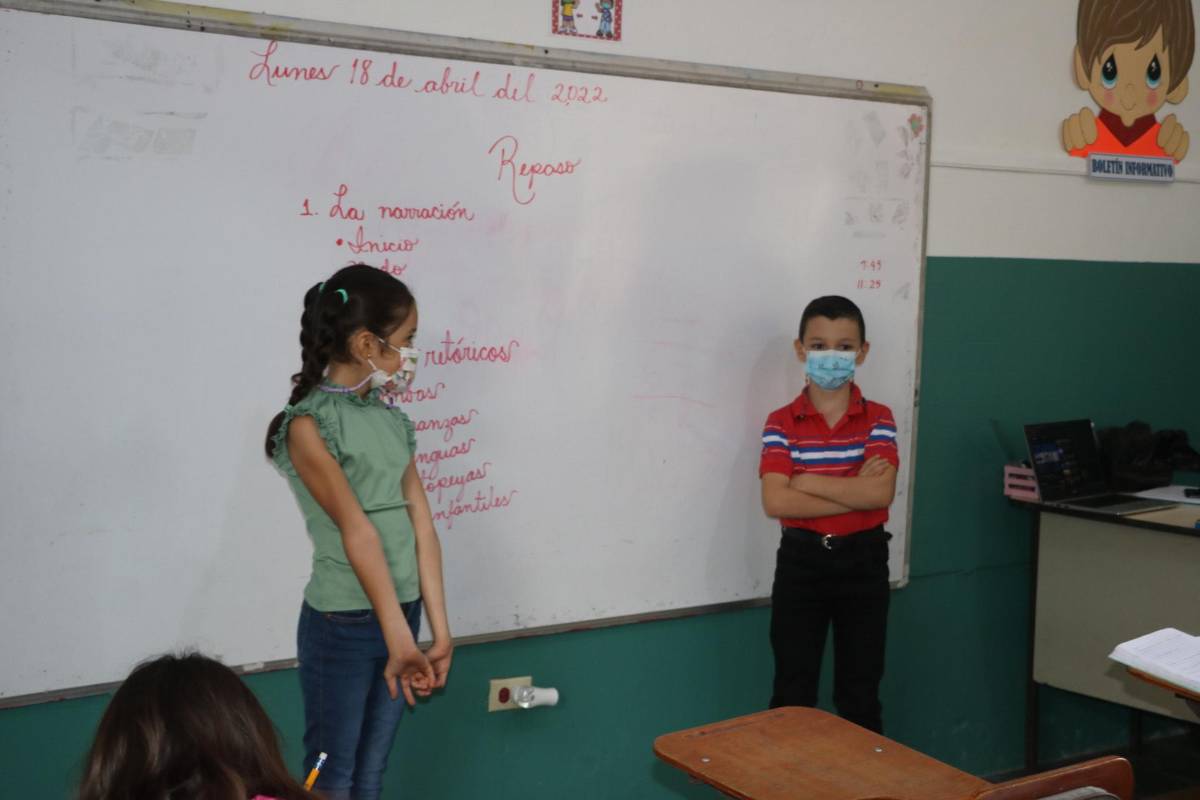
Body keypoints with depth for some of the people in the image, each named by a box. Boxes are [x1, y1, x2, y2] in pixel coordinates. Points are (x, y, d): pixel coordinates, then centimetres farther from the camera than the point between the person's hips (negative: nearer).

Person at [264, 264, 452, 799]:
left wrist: (438, 631, -3)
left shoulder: (392, 420, 8)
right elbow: (357, 533, -21)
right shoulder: (308, 425, -13)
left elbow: (421, 524, 2)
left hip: (399, 613, 6)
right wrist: (400, 637, -26)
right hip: (341, 625, -6)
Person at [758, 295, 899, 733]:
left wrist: (806, 481, -16)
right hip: (801, 561, 0)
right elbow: (775, 502, -16)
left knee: (860, 695, 12)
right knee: (792, 695, 7)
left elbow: (880, 492, -17)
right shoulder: (781, 423, -4)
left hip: (862, 561, 1)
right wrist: (854, 492, -17)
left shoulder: (878, 419, -2)